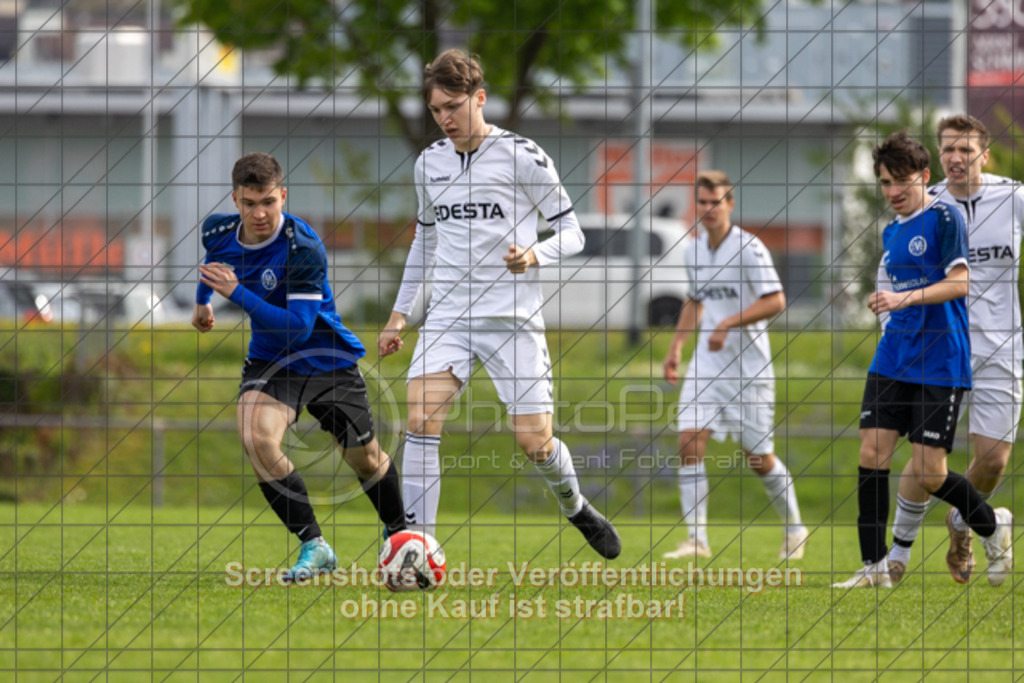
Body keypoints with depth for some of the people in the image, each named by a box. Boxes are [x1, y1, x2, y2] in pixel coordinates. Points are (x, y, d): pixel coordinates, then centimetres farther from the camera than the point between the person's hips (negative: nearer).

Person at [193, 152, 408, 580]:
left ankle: (399, 535, 41)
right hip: (270, 361, 3)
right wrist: (203, 300, 25)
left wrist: (236, 292, -37)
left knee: (364, 459, 10)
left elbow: (298, 327, -33)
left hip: (329, 362, -3)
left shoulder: (303, 248, -29)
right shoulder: (218, 232, -12)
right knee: (257, 437, -26)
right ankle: (313, 546, -15)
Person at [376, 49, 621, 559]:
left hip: (513, 320, -3)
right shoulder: (429, 162, 10)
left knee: (535, 441, -4)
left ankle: (575, 507, 30)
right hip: (447, 316, 3)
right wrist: (399, 313, 20)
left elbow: (572, 233, -1)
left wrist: (535, 254, -22)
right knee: (421, 417, -19)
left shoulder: (522, 156, -5)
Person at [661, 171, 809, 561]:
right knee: (689, 443, -10)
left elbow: (775, 301, -17)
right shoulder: (694, 251, 9)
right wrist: (675, 348, 17)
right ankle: (696, 539, -9)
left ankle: (794, 529, 23)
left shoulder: (748, 248, -12)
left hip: (748, 364, -6)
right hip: (707, 364, 6)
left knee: (758, 456, 1)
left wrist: (728, 324, -23)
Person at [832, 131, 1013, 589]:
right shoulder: (891, 233, 16)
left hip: (940, 363, -7)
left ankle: (994, 526, 21)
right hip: (894, 358, 7)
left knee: (929, 473, -7)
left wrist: (905, 298, -24)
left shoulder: (943, 218, -7)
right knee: (871, 453, -6)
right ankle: (874, 567, 0)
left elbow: (959, 282, -15)